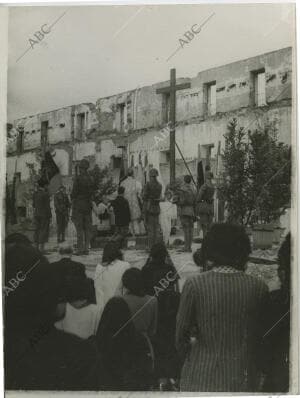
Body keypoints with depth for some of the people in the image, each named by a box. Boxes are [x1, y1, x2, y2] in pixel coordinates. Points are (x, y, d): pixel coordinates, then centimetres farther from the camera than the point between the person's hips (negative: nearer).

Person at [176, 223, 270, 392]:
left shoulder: (194, 284, -11)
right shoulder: (259, 288, -7)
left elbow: (181, 333, -3)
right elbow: (261, 336, 3)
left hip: (200, 378, -1)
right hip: (243, 379, 1)